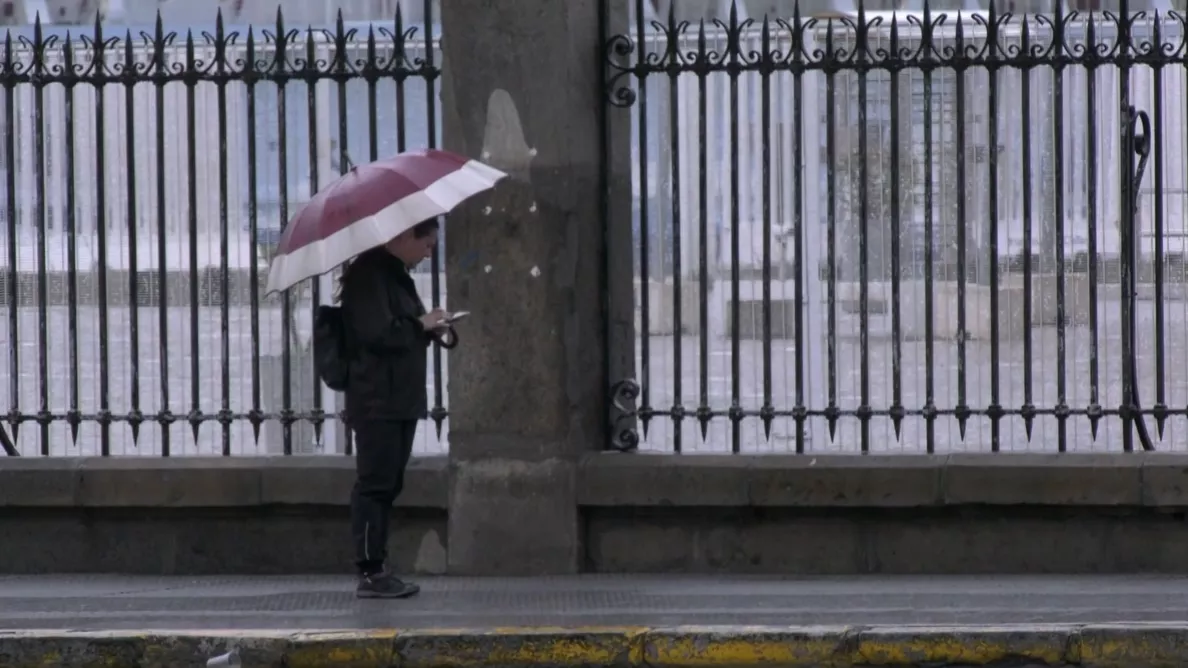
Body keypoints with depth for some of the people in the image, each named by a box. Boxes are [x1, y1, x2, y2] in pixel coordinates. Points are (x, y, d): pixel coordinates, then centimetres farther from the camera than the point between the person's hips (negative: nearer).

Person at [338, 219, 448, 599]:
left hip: (401, 401, 10)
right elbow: (377, 334, -22)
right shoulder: (368, 275, -13)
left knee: (387, 485, 10)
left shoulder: (396, 275, 19)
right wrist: (421, 325, -10)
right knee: (374, 485, -9)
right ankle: (370, 574, -8)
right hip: (377, 402, -10)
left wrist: (429, 330, 11)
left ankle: (377, 570, 13)